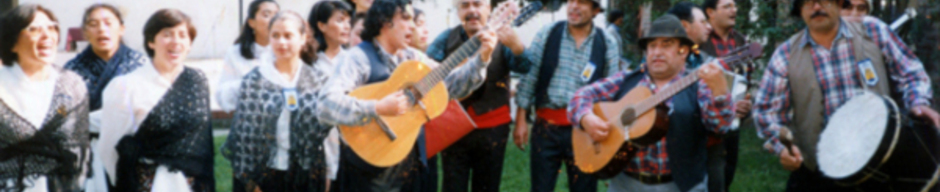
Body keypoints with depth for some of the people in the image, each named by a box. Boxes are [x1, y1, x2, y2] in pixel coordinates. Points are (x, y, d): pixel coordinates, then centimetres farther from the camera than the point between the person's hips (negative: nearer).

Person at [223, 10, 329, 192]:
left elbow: (328, 131, 4)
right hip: (262, 176, -1)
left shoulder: (319, 81, 3)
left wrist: (325, 177, 0)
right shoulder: (253, 81, -1)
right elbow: (245, 134, -4)